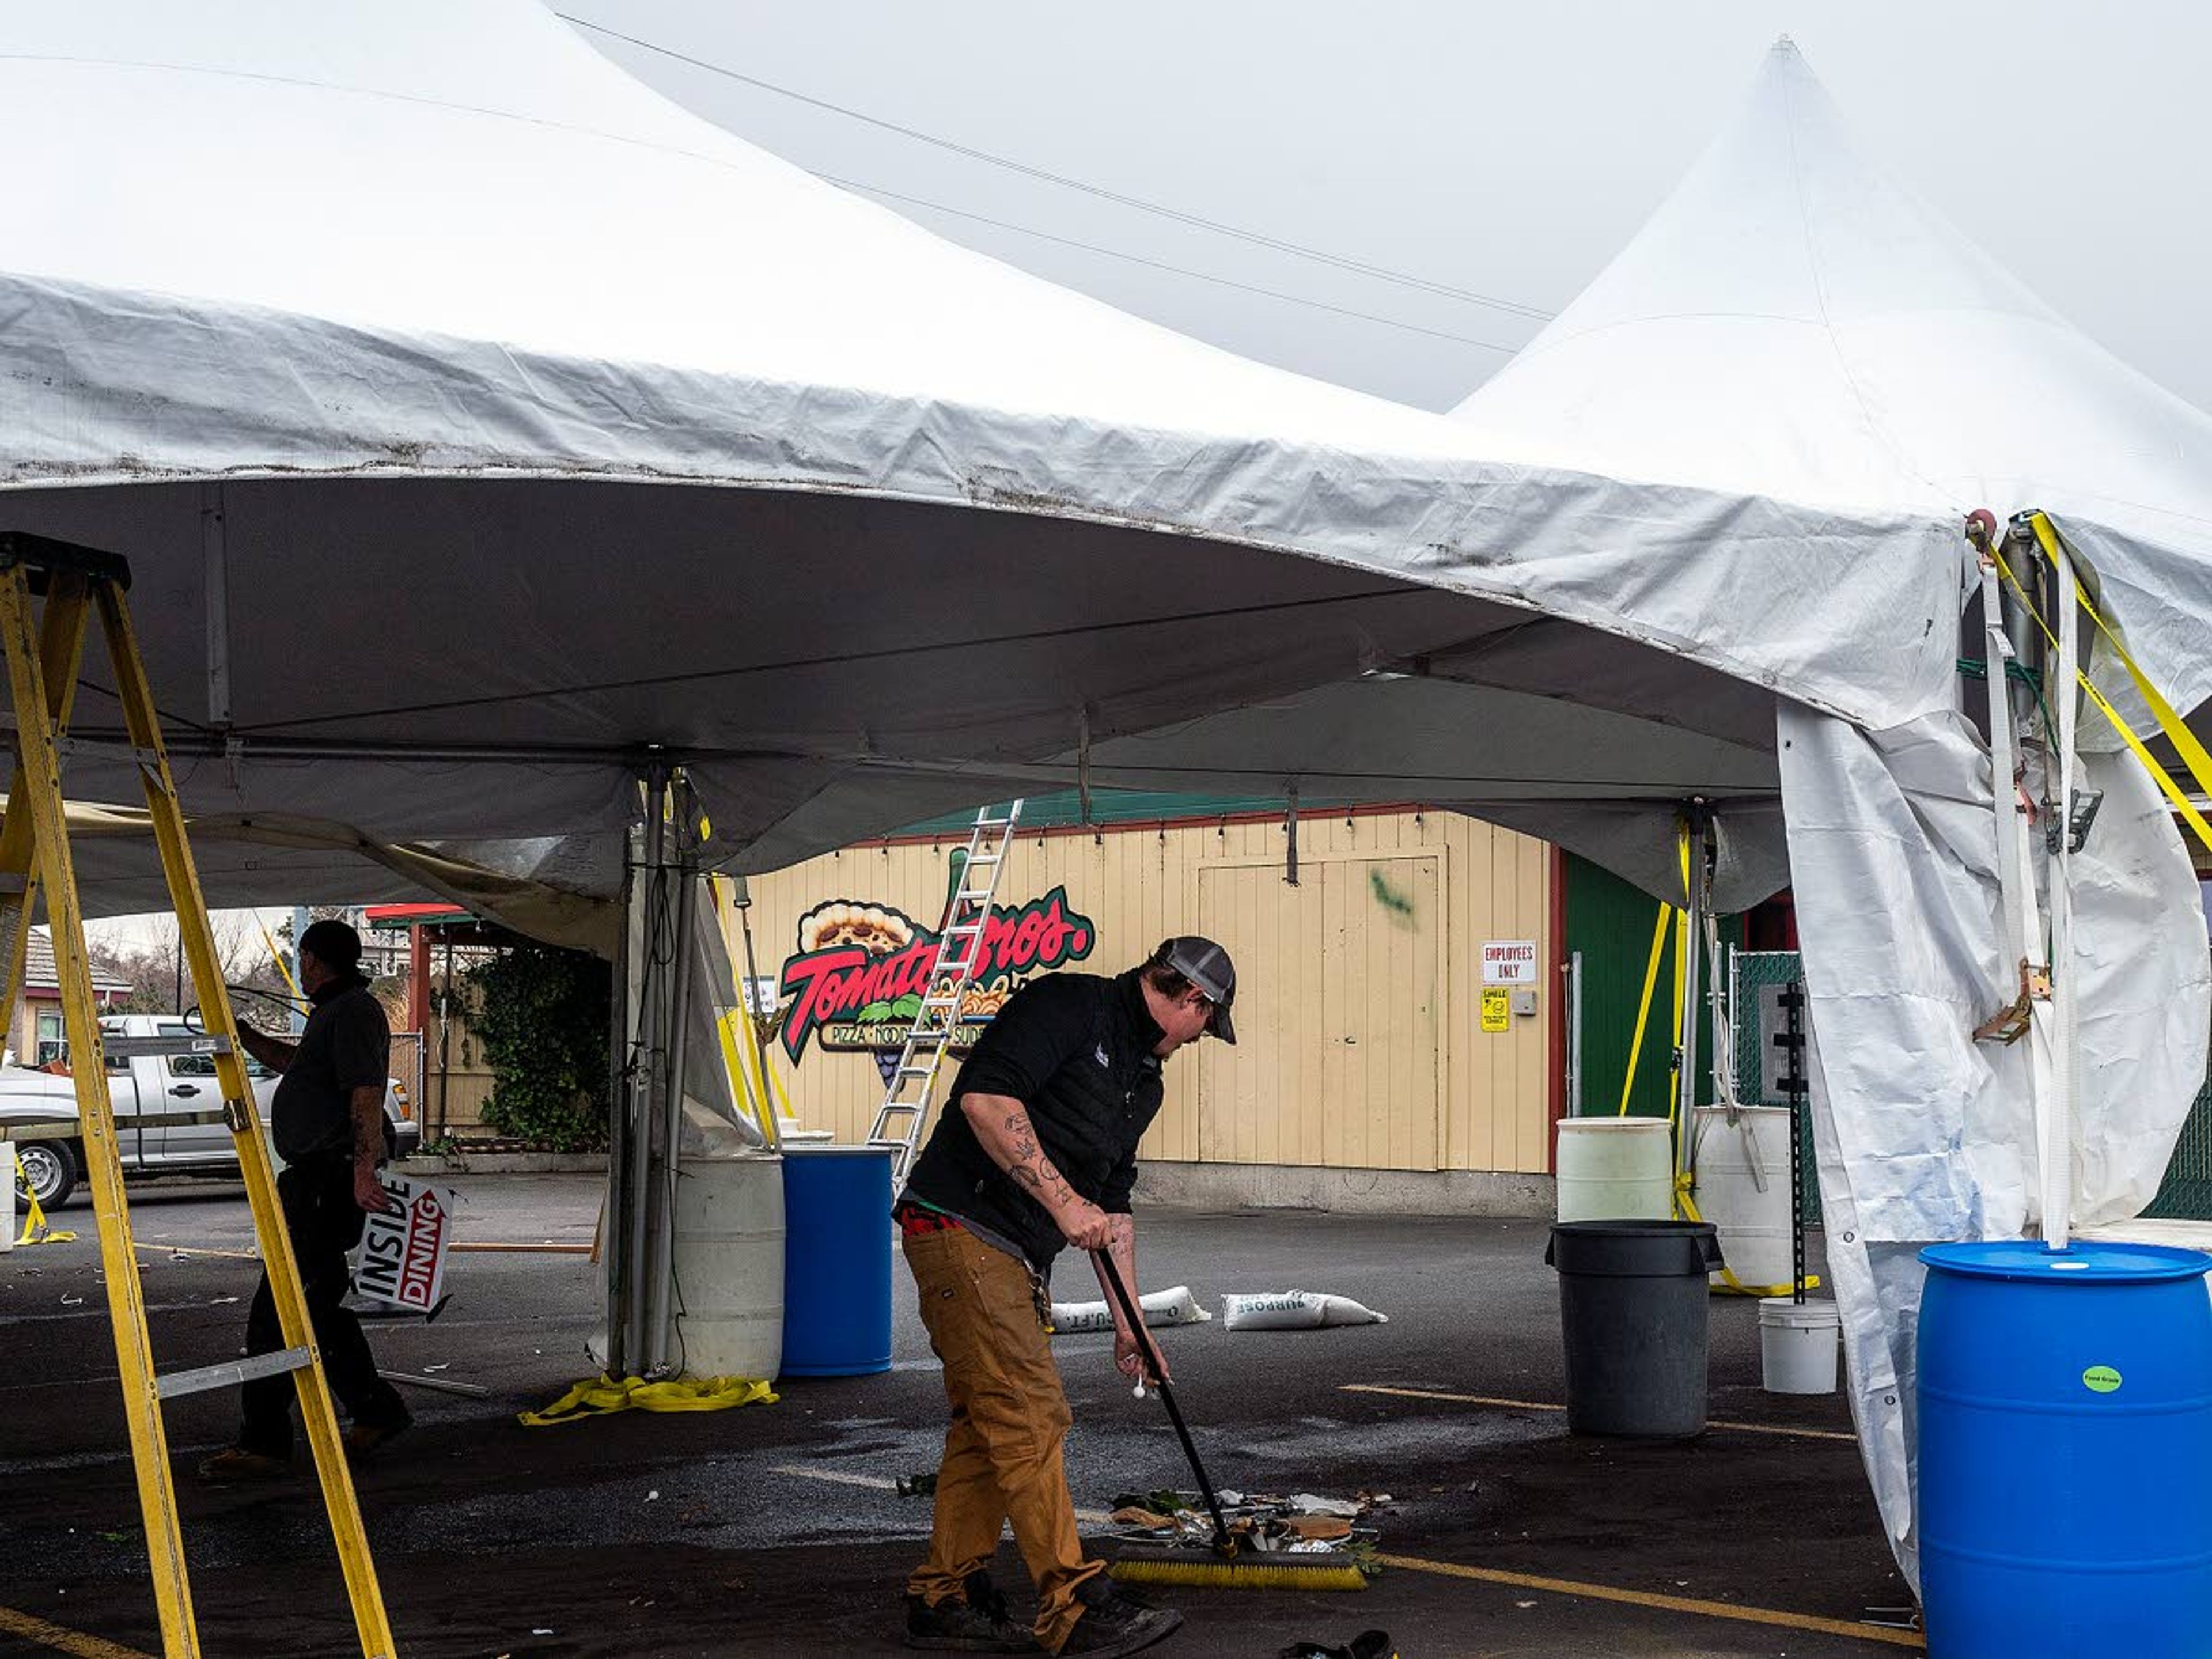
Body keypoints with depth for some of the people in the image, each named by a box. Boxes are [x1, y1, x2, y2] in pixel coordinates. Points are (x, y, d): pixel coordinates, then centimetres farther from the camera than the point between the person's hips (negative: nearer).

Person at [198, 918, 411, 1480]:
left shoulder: (353, 1012, -13)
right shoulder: (334, 1013, 21)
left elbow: (367, 1095, -23)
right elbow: (293, 1063, 40)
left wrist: (364, 1169, -30)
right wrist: (240, 1033, 36)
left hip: (328, 1182, -11)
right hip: (315, 1181, 11)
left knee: (275, 1314, -11)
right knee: (317, 1305, 16)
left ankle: (263, 1444, -11)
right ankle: (377, 1411, 25)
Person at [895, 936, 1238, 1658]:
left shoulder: (1143, 1076, 19)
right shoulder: (1069, 1004, -11)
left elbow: (1114, 1203, 24)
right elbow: (983, 1096, -24)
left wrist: (1127, 1319, 24)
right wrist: (1064, 1200, -23)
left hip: (1017, 1257, 10)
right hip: (961, 1227, -10)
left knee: (986, 1424, 11)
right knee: (1032, 1415, -11)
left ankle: (944, 1599, 19)